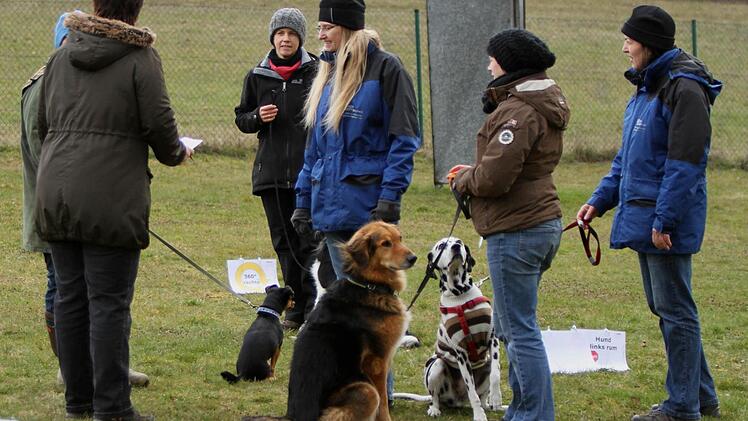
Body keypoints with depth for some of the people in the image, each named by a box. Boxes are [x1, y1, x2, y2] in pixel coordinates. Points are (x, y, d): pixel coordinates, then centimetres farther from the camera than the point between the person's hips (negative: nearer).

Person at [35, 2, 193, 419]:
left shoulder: (61, 57, 11)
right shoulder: (141, 59, -7)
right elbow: (159, 124, -8)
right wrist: (176, 154, 13)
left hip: (56, 197, 5)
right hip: (110, 201, -5)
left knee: (70, 297, 12)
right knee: (109, 303, -2)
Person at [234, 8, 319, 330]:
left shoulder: (317, 73, 0)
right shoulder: (257, 76, 9)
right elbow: (241, 119, 17)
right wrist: (258, 117, -6)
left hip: (309, 171, -4)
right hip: (271, 171, 4)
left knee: (310, 240, -8)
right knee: (284, 241, 8)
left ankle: (314, 307, -4)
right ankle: (296, 307, 16)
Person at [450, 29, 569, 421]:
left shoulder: (517, 112, -19)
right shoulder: (545, 105, 14)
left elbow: (493, 178, -23)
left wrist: (463, 179, -3)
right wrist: (473, 173, 10)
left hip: (515, 232, -11)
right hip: (544, 223, 11)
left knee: (521, 332, -5)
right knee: (508, 326, 20)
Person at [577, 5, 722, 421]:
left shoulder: (684, 89, -16)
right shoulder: (646, 86, 15)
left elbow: (685, 162, -20)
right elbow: (628, 155, 23)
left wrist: (664, 220, -22)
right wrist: (601, 199, 17)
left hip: (667, 220, -10)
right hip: (642, 216, 10)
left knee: (675, 309, -3)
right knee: (664, 306, 16)